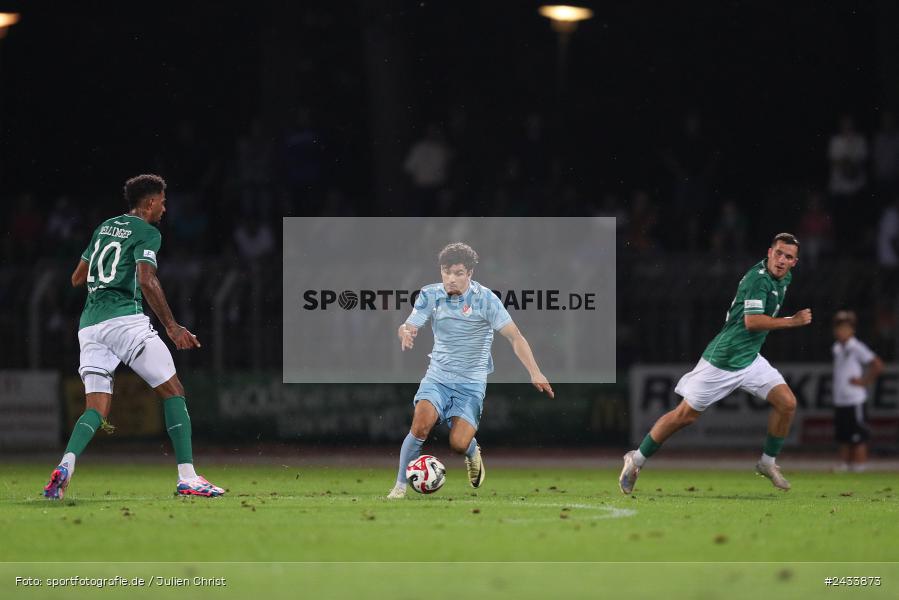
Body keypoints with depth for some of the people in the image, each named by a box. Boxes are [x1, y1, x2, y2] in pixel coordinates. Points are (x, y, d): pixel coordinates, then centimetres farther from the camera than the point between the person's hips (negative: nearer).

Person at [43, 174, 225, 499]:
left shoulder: (105, 227, 22)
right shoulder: (147, 233, 1)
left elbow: (77, 279, 28)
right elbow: (147, 281, -15)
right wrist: (172, 326, -15)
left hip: (90, 324, 7)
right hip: (125, 319, -6)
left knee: (96, 409, 3)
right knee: (173, 391, 2)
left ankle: (66, 464, -25)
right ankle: (187, 478, -6)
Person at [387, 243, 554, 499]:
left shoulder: (484, 299, -10)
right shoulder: (430, 295, -2)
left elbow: (514, 336, -12)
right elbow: (410, 327, -9)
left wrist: (535, 373, -23)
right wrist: (405, 331, -36)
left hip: (471, 383, -2)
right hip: (437, 378, 2)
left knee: (459, 444, -18)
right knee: (421, 425, -25)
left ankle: (473, 452, 20)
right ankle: (400, 486, -12)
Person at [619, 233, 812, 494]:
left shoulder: (784, 278, 7)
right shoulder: (758, 278, -21)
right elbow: (751, 321, -32)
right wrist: (792, 321, -27)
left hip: (750, 360, 8)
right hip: (721, 361, -8)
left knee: (787, 403, -8)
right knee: (685, 415, 0)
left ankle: (768, 462, 10)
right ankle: (636, 460, 16)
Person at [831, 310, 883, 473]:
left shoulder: (857, 348, -10)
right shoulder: (837, 348, 13)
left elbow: (877, 365, -13)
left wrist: (864, 381, -10)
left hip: (854, 400, -8)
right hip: (839, 400, 8)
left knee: (857, 435, -4)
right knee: (842, 435, 11)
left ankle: (859, 464, -1)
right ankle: (845, 464, 17)